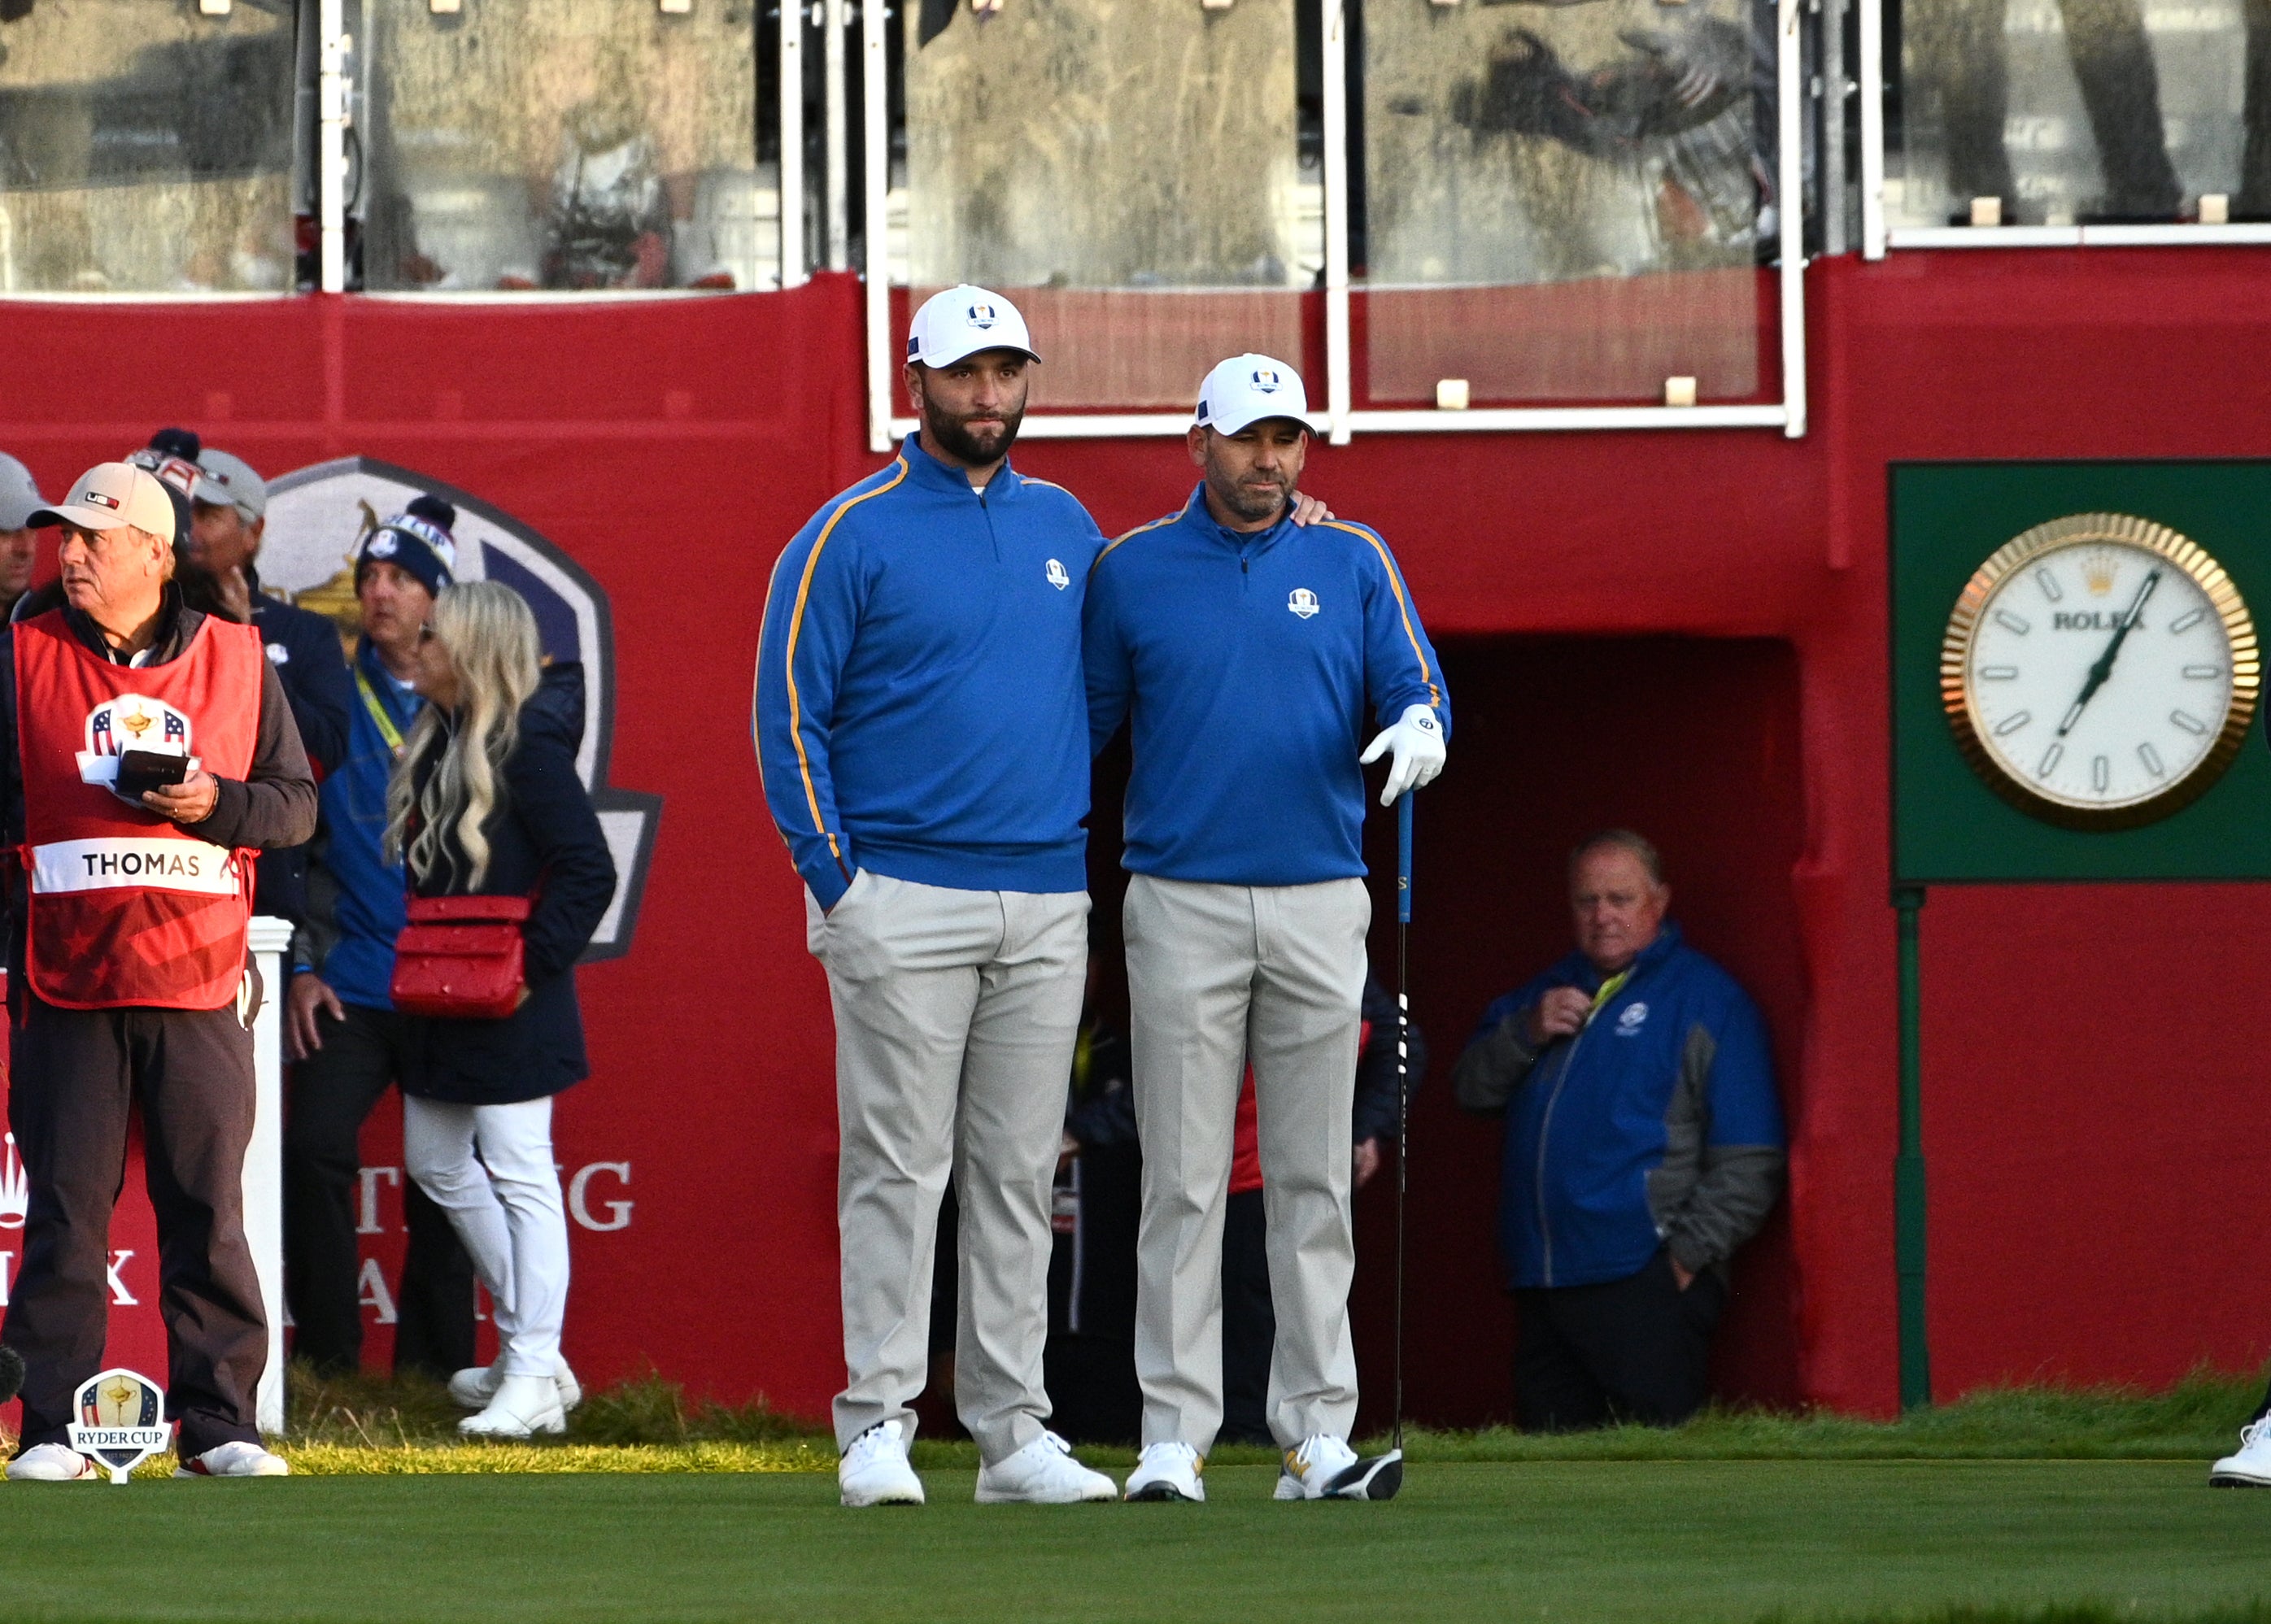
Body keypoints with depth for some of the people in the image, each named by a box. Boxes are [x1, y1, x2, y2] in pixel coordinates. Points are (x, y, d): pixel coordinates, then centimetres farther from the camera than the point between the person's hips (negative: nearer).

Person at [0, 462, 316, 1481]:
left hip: (201, 985, 1)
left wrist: (218, 803, -9)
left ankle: (219, 1426, 6)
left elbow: (297, 804, 11)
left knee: (209, 1212, 1)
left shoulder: (237, 660, 8)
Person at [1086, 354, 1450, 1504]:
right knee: (1182, 1179, -3)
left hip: (1319, 903, 1)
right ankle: (1172, 1437, -1)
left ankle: (1317, 1431, 5)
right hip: (1182, 903, -1)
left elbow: (1413, 682, 3)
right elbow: (1083, 716, 11)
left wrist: (1417, 730, -19)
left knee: (1313, 1178, 3)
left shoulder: (1352, 561, 8)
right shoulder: (1133, 569, 6)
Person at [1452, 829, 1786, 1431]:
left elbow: (1748, 1162, -6)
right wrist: (1526, 1033, -1)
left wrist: (1689, 1255, -12)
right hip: (1543, 1286, 7)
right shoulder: (1550, 992, 23)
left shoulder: (1705, 998, 0)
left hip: (1644, 1288, -7)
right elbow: (1471, 1087, 17)